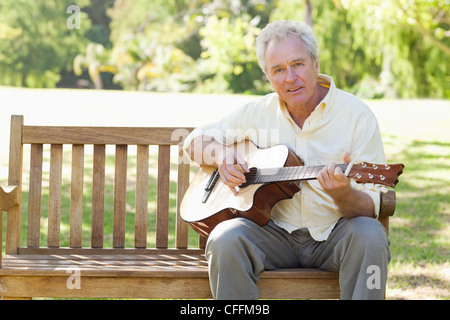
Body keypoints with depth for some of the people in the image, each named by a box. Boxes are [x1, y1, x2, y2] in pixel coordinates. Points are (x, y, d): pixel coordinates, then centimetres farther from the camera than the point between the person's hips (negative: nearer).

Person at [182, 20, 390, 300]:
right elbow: (195, 141, 16)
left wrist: (343, 194, -35)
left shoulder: (357, 115, -6)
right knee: (225, 240, -29)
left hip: (333, 235, -2)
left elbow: (371, 208, -10)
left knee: (370, 237, -34)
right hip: (276, 232, 2)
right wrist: (222, 156, -8)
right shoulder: (259, 112, 5)